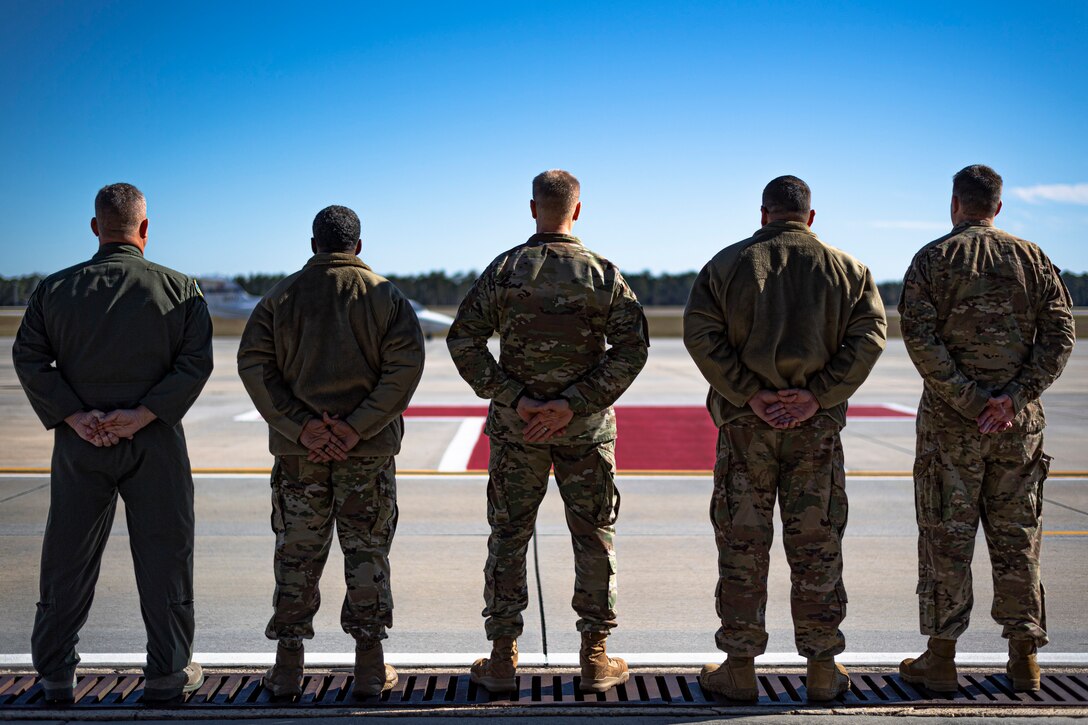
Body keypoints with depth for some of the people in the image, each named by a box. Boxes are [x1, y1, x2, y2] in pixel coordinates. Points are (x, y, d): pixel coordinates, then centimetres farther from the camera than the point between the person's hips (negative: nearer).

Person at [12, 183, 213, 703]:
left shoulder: (55, 289, 4)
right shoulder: (179, 289, -1)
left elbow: (29, 358, -3)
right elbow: (196, 361, -10)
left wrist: (72, 416, -9)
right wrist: (143, 414, -13)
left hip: (79, 445, 2)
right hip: (155, 445, -2)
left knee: (68, 559, 11)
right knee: (163, 556, 7)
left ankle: (55, 674, 18)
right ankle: (166, 673, 12)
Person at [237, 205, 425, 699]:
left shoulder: (281, 297, 6)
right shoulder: (384, 296, 2)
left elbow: (254, 365, -5)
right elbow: (406, 363, -10)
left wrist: (298, 425, -10)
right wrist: (359, 425, -13)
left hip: (298, 450, 1)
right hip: (369, 450, -1)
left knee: (297, 553, 9)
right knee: (366, 552, 8)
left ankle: (288, 667, 14)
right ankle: (370, 667, 12)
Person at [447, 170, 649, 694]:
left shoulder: (503, 271, -2)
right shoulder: (603, 274, -3)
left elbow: (463, 341, -8)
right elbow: (632, 349, -11)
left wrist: (515, 399, -10)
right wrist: (575, 405, -14)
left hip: (515, 426, 1)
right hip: (586, 430, 0)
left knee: (508, 537, 9)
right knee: (594, 538, 10)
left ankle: (502, 659, 13)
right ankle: (595, 659, 14)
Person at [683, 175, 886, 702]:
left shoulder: (728, 263, 4)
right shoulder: (845, 268, 6)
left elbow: (700, 333, -7)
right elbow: (868, 336, -5)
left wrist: (750, 395, -10)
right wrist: (817, 396, -10)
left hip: (745, 422, -1)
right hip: (817, 427, 1)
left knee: (742, 545, 5)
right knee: (816, 545, 7)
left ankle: (739, 669, 10)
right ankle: (822, 670, 14)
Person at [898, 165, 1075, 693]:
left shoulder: (933, 259, -2)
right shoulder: (1031, 259, 7)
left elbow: (920, 338, -13)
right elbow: (1060, 332, -3)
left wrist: (970, 402, -13)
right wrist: (1015, 397, -11)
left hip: (950, 419, -3)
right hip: (1020, 421, 3)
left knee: (947, 536, 3)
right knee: (1017, 536, 10)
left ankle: (940, 659, 6)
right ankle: (1024, 658, 15)